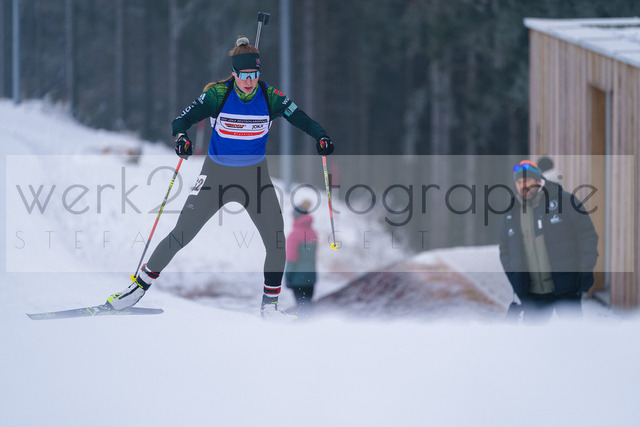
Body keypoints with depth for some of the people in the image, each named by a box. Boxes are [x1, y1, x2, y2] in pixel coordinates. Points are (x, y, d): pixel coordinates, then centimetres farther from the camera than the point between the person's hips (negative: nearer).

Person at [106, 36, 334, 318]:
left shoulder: (271, 98, -12)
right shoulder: (218, 95, -16)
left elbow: (303, 120, -11)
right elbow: (182, 119, -18)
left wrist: (322, 137, -32)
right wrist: (181, 138, -41)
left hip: (255, 176, 1)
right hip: (216, 173, -1)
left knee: (277, 241, -10)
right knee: (181, 235, -3)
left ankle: (270, 305, 6)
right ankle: (140, 285, 12)